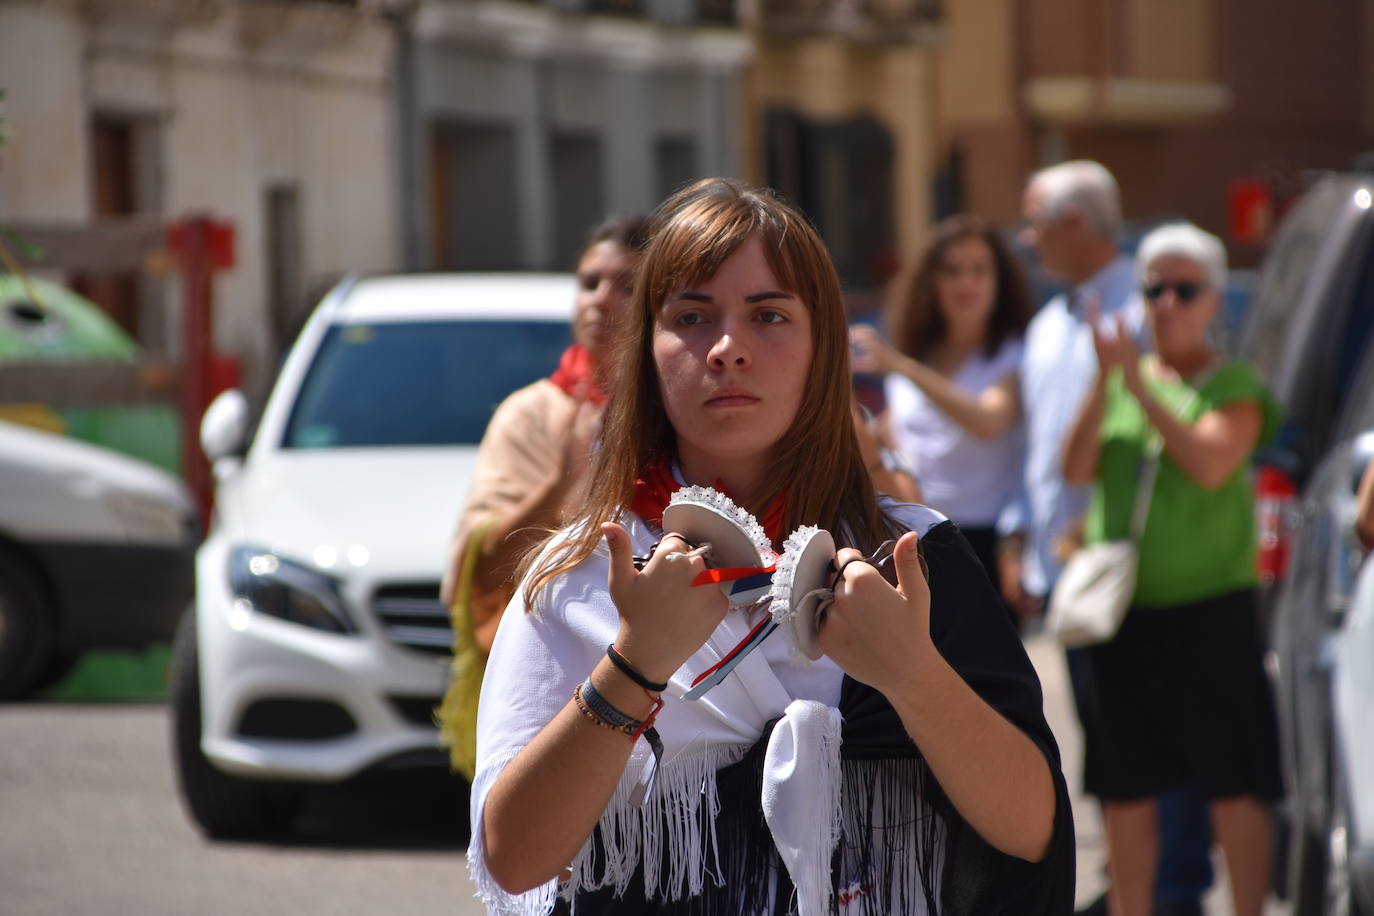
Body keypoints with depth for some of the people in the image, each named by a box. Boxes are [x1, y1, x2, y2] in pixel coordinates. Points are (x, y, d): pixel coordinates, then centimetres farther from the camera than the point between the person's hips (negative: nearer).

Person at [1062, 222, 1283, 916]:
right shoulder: (1118, 382, 12)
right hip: (1124, 612, 4)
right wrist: (1103, 380, -13)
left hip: (1212, 606, -4)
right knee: (1124, 792, 8)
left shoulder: (1235, 387, 0)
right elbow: (1077, 469, -2)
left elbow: (1210, 463, -18)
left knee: (1233, 787, -4)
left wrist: (1140, 387, -18)